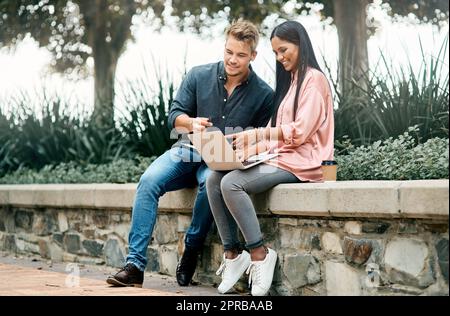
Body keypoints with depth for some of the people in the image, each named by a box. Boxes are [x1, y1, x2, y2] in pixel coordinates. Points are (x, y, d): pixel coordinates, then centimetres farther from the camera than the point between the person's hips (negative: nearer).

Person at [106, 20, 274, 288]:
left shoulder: (264, 94, -2)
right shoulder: (199, 76, 2)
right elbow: (175, 115, 3)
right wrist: (191, 123, -19)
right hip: (189, 151, 2)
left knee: (211, 183, -38)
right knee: (149, 180, -26)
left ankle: (192, 249, -15)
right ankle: (135, 265, -28)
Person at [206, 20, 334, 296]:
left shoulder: (314, 79, -4)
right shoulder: (290, 81, 25)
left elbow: (300, 131, -16)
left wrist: (256, 133, -22)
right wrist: (250, 149, 2)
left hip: (301, 162, -9)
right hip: (280, 158, 9)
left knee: (232, 183, -28)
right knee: (214, 179, -11)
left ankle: (259, 253, -21)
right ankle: (232, 253, -13)